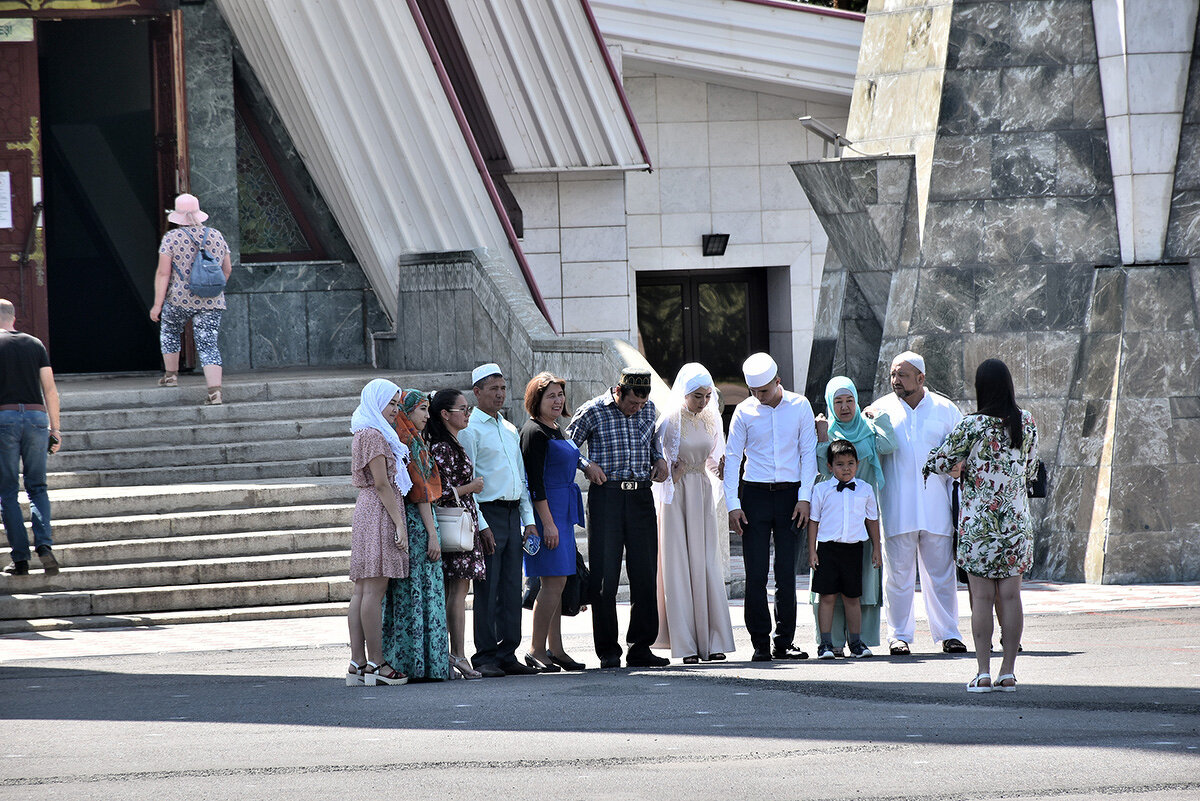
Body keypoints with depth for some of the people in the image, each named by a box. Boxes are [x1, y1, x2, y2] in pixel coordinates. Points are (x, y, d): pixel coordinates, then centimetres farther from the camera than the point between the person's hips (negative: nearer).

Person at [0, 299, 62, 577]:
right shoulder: (35, 344, 12)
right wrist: (55, 428, 12)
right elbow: (50, 390, 8)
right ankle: (44, 545, -11)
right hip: (36, 416, 3)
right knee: (37, 487, 10)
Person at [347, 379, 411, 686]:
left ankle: (358, 664, 3)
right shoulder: (374, 436, -10)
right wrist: (399, 523, -16)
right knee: (375, 589, -10)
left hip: (367, 511, 10)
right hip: (380, 514, -10)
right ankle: (376, 663, -12)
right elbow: (382, 483, -15)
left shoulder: (367, 435, 21)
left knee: (362, 590, 5)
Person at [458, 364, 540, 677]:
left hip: (512, 514, 7)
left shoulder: (510, 430, 19)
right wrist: (481, 525, -16)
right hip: (487, 513, -7)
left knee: (512, 588, 6)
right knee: (487, 589, -6)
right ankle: (485, 656, -3)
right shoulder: (469, 430, -5)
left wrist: (528, 519, 13)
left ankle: (507, 654, 10)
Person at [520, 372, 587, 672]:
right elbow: (535, 481, -17)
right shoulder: (534, 432, -12)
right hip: (545, 511, -10)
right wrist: (548, 522, -21)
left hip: (562, 512, 10)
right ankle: (536, 650, -8)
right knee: (552, 582, -11)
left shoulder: (555, 431, 18)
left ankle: (555, 650, 12)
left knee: (558, 583, 10)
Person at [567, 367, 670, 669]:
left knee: (645, 574, 1)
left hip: (641, 496, 4)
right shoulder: (593, 411, -3)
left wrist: (659, 459, 10)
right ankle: (608, 651, 2)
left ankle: (641, 647, 8)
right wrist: (586, 465, -11)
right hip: (606, 495, -4)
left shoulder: (649, 409, 9)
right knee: (605, 576, -4)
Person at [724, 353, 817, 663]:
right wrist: (733, 505, -3)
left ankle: (784, 642, 7)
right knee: (755, 573, -4)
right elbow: (732, 458, 4)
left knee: (786, 573, 1)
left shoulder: (800, 407, 4)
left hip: (790, 494, 0)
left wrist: (804, 498, -4)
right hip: (754, 494, 0)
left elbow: (808, 453, 4)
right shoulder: (744, 412, 3)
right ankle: (760, 644, 1)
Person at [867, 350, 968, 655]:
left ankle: (948, 633, 9)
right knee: (898, 573, 0)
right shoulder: (881, 410, 8)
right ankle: (899, 636, 7)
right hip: (897, 510, 0)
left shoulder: (946, 410, 8)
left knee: (941, 573, 2)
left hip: (936, 507, 0)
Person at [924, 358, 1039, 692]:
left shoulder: (972, 425, -11)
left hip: (979, 521, -4)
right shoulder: (1026, 422, 2)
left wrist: (962, 466, 18)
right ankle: (1008, 671, 6)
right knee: (1010, 596, 6)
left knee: (982, 598, -1)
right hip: (1017, 521, 4)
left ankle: (983, 673, -3)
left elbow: (939, 461, -3)